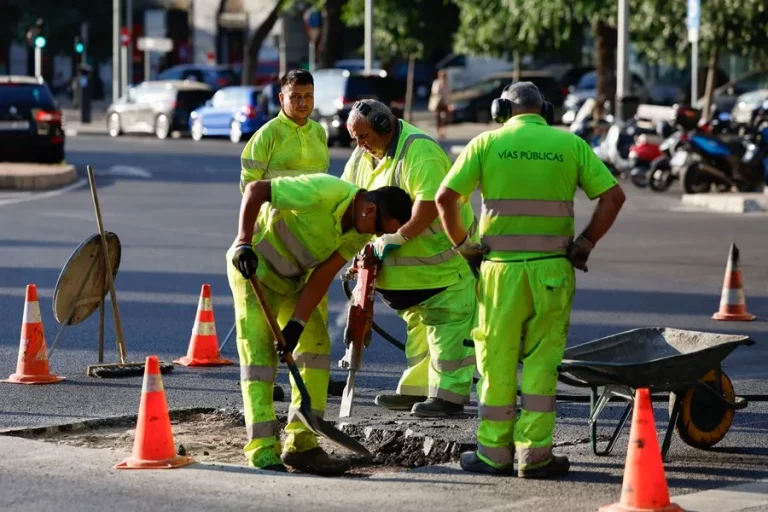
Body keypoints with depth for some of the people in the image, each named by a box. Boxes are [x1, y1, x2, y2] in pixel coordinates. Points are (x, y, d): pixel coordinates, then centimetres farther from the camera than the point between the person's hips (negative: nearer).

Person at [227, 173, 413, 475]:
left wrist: (297, 323, -18)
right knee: (259, 353, -12)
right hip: (253, 267, -8)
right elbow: (255, 189, -27)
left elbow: (323, 276, -9)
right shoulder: (323, 193, -31)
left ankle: (300, 444, 4)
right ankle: (262, 448, -11)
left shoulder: (361, 230, -7)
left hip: (293, 280, 8)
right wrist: (244, 243, -35)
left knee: (316, 346, 1)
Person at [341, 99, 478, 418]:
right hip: (408, 263, 10)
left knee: (445, 325, -8)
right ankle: (415, 390, 24)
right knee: (418, 324, 16)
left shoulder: (419, 151, -24)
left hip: (442, 257, -10)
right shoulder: (362, 157, 6)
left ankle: (449, 395, -7)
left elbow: (429, 203, -33)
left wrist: (398, 237, -28)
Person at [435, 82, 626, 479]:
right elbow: (613, 196, 0)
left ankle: (494, 453, 12)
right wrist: (585, 244, 5)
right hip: (552, 269, 1)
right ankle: (534, 455, 5)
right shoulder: (570, 145, 6)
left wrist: (462, 245, 6)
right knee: (541, 361, 7)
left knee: (497, 360, 8)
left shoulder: (486, 143, 3)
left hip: (500, 267, -1)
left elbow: (445, 197, -4)